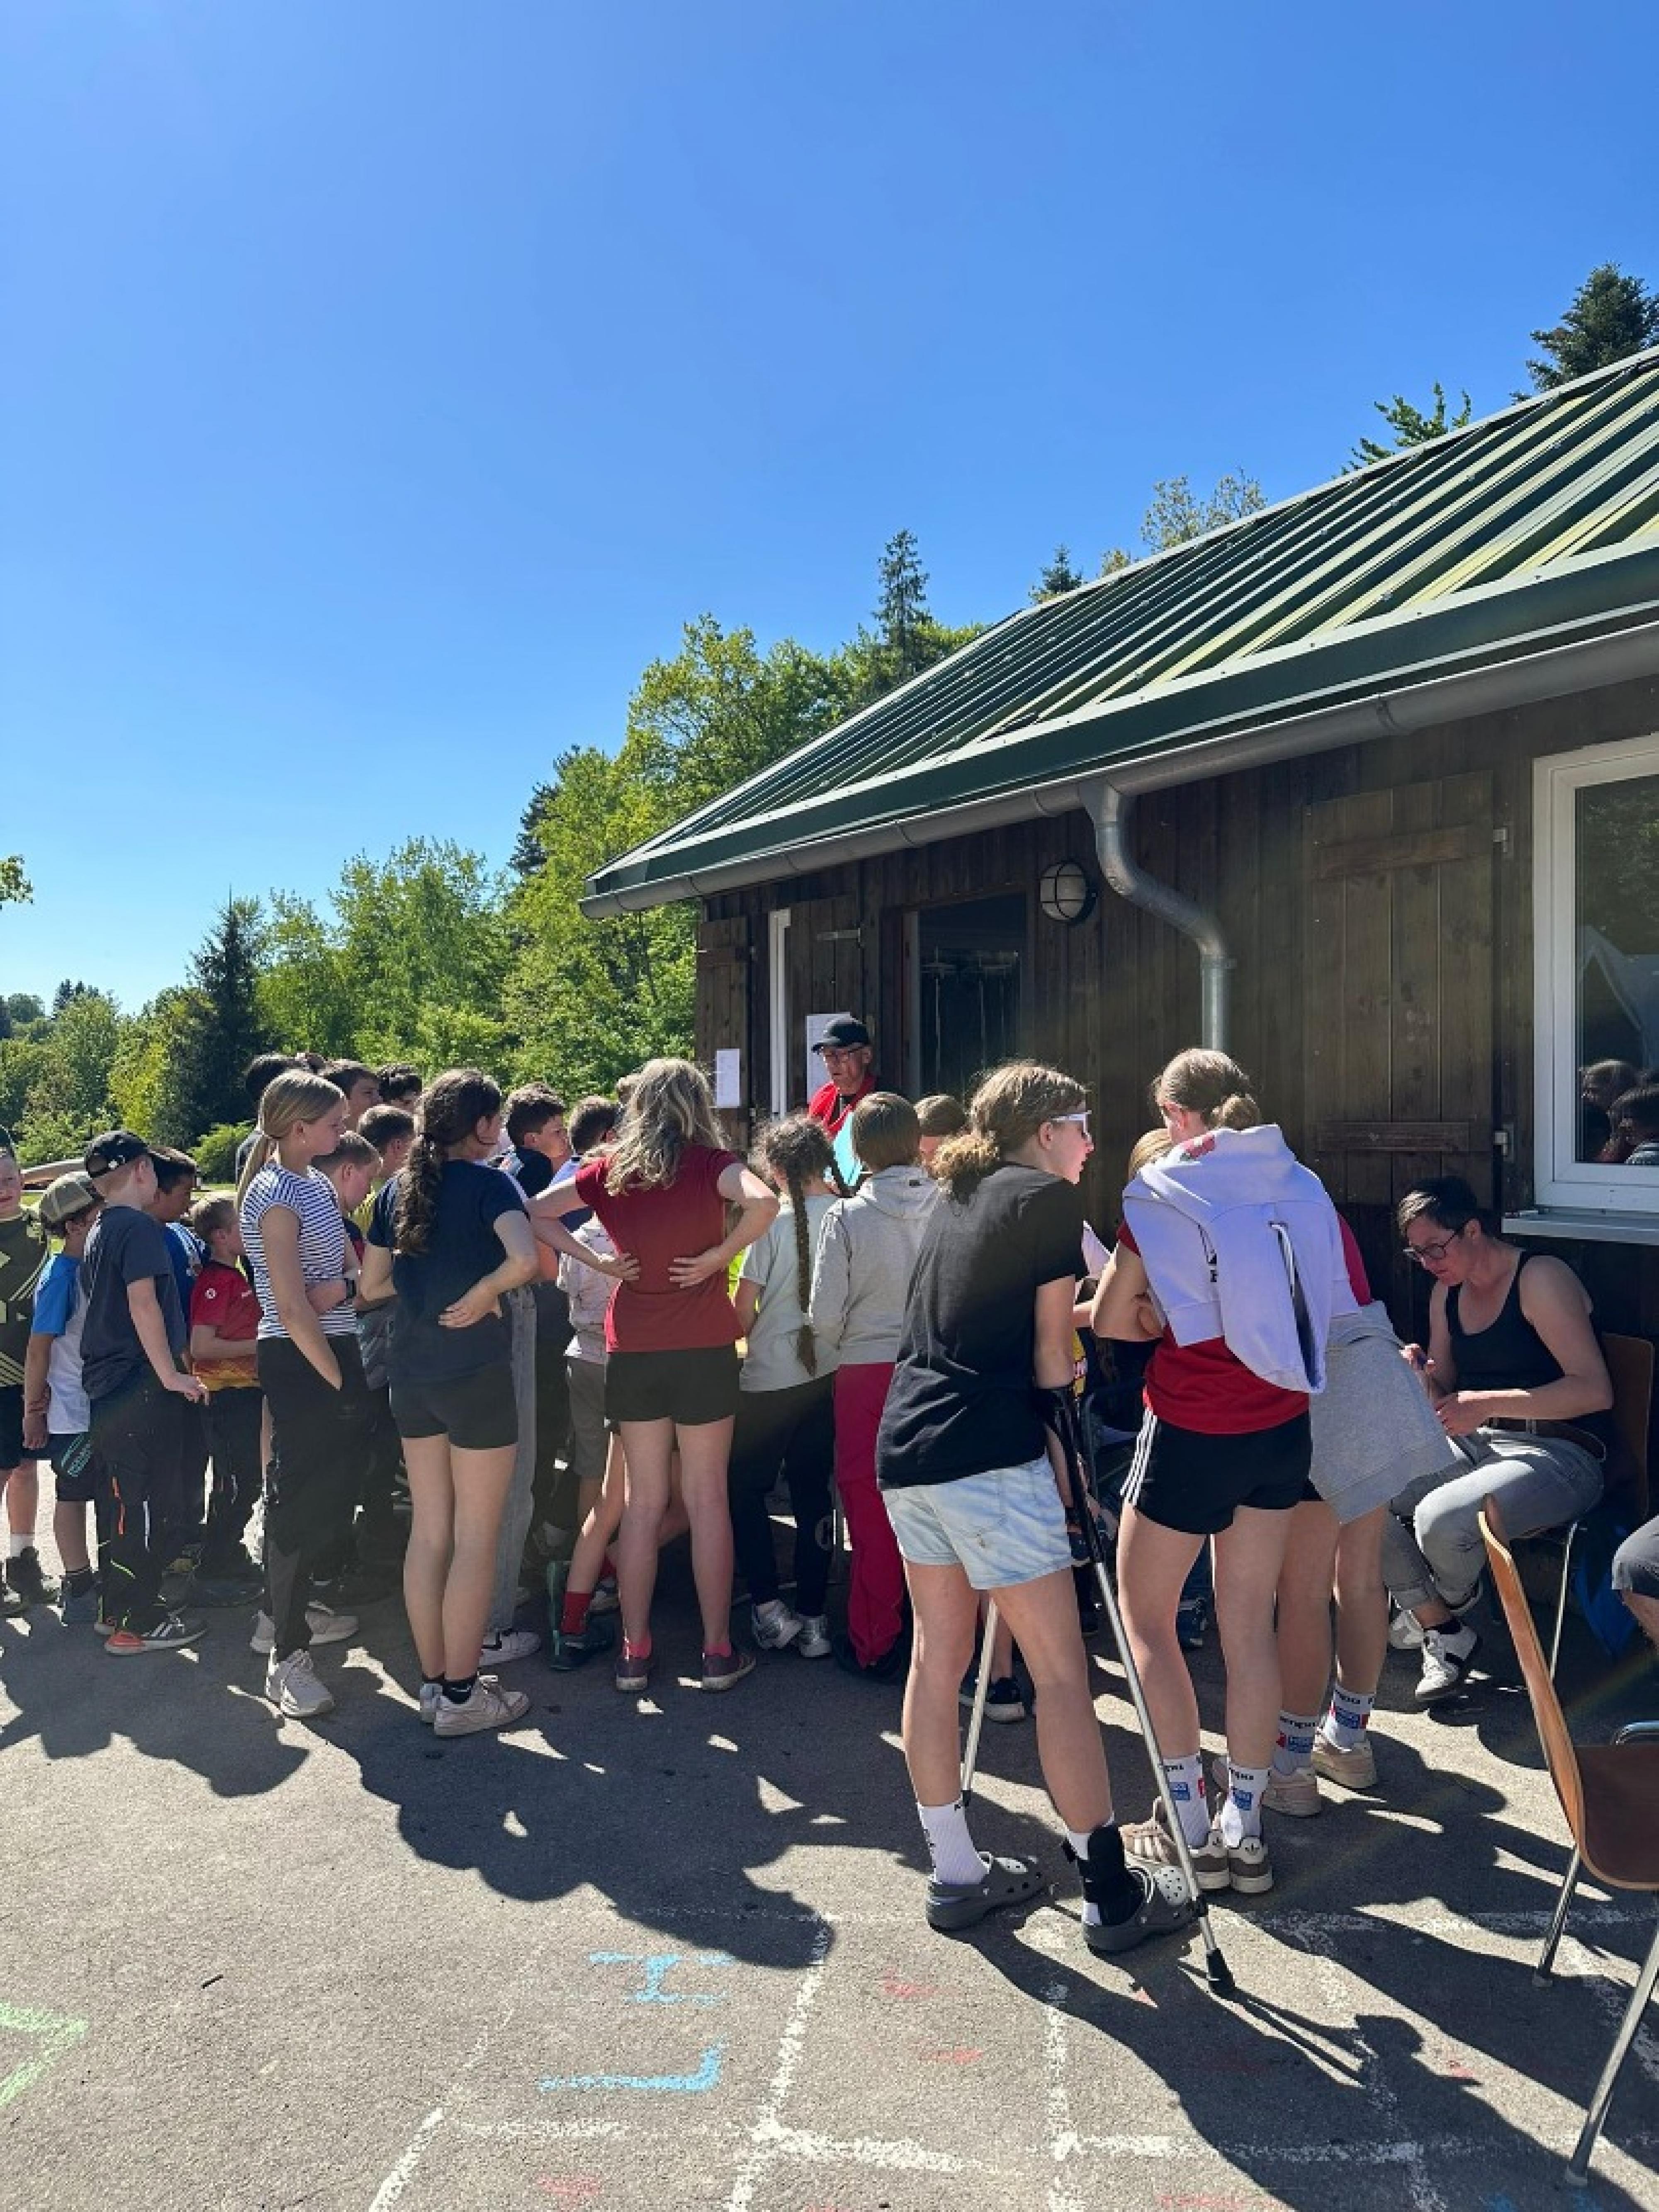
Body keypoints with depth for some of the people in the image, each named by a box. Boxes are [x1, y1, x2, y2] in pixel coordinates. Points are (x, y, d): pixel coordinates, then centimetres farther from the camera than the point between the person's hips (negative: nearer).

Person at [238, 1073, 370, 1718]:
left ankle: (285, 1611, 35)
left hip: (333, 1350, 9)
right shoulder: (276, 1196, -17)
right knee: (302, 1498, -4)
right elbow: (292, 1310, -20)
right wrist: (338, 1379, -14)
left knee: (323, 1489, 18)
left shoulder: (317, 1183, 11)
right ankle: (286, 1655, 5)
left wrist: (339, 1285, -8)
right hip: (299, 1361, -9)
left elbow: (345, 1264, 16)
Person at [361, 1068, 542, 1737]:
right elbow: (524, 1259, -30)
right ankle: (462, 1695, 11)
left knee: (428, 1531, 14)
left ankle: (433, 1682, 24)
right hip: (476, 1374, -7)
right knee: (476, 1537, 3)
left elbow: (373, 1284, 13)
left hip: (411, 1375, 7)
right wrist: (482, 1292, -14)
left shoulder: (397, 1190, 7)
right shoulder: (489, 1183, -12)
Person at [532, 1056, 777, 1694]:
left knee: (643, 1501, 12)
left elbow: (535, 1213, 6)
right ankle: (718, 1652, 14)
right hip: (703, 1348, -3)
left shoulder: (610, 1169, 2)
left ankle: (634, 1652, 17)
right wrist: (720, 1255, -14)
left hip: (633, 1349, 3)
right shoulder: (710, 1162, -8)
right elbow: (762, 1201, -27)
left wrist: (594, 1260, 1)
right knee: (707, 1498, 7)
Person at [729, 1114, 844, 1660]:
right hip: (830, 1373, 4)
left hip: (772, 1376, -4)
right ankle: (812, 1619, 15)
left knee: (745, 1485, 12)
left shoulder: (775, 1221, -13)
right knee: (813, 1492, 13)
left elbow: (744, 1308, -9)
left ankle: (768, 1607, 6)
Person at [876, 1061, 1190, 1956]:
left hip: (905, 1447, 8)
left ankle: (954, 1873, 23)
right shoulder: (1048, 1197, -3)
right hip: (989, 1457, -8)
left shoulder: (955, 1196, 18)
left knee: (937, 1654, 13)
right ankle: (1110, 1893, 9)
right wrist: (1067, 1450, 5)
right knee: (1061, 1670, 1)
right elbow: (1050, 1352, -3)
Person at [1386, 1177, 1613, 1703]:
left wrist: (1490, 1403, -25)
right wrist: (1424, 1378, -8)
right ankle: (1443, 1633, 0)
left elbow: (1595, 1390, -19)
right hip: (1478, 1444, 8)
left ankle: (1455, 1603, 7)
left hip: (1561, 1455, -7)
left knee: (1441, 1520, -31)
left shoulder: (1541, 1278, -12)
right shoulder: (1447, 1292, 11)